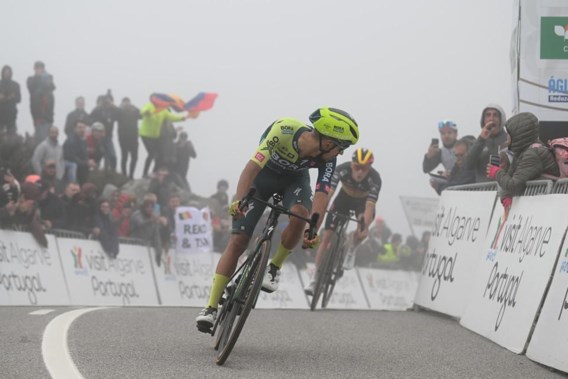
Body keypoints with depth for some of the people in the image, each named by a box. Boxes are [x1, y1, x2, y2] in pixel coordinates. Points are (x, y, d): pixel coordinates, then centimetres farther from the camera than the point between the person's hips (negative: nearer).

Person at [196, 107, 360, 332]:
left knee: (299, 215, -32)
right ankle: (211, 307, -8)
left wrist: (314, 230, -49)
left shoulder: (327, 159, -27)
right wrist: (239, 201, -57)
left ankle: (275, 267, -7)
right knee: (238, 240, -11)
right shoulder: (283, 130, -38)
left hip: (294, 179, 2)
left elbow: (322, 193, -33)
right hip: (263, 175, -2)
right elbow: (252, 167, -43)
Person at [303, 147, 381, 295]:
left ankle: (352, 250, 5)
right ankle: (315, 279, 2)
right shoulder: (342, 169, -34)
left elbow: (370, 205, -42)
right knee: (326, 237, -7)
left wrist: (365, 227, -55)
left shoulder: (375, 179, -36)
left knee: (362, 226, -30)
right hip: (344, 197, 1)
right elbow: (328, 193, -40)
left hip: (363, 201, -1)